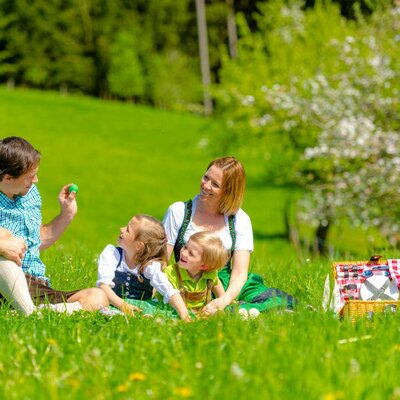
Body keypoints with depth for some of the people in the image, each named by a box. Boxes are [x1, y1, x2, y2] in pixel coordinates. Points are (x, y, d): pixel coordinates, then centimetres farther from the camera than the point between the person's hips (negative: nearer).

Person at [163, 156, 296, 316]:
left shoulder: (240, 220, 5)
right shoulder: (178, 211, 3)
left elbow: (240, 272, -4)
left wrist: (225, 300, -25)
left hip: (225, 287, 1)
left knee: (282, 301, -22)